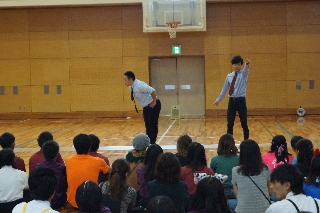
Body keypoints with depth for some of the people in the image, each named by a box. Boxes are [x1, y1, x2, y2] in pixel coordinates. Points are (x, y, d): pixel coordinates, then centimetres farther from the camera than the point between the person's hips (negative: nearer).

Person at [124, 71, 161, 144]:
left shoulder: (139, 85, -30)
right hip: (146, 106, 9)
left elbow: (152, 91, -36)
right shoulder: (131, 86, -2)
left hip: (153, 105, -9)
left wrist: (154, 102, -24)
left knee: (153, 125, -5)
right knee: (147, 125, 14)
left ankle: (152, 143, 2)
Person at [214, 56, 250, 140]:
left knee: (244, 124, 7)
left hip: (241, 101, -3)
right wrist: (218, 99, 21)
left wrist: (247, 64, -51)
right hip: (232, 101, 3)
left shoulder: (243, 74, -3)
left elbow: (246, 70, -28)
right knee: (230, 124, 5)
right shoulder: (229, 76, 9)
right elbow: (224, 89, 17)